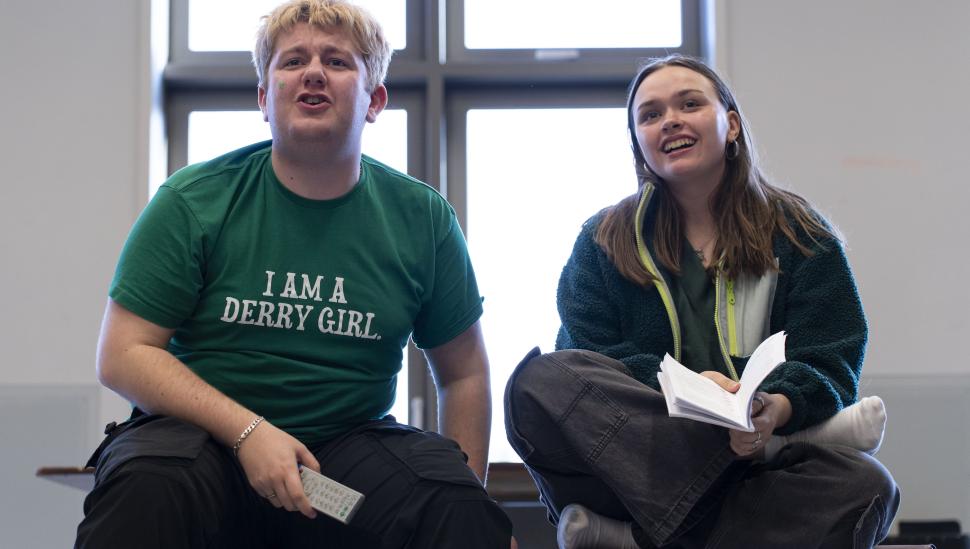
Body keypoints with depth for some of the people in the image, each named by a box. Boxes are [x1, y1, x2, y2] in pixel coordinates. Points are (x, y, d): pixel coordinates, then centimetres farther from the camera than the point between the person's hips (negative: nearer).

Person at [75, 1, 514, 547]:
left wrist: (468, 497, 0)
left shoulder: (422, 217, 4)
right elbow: (123, 356, -5)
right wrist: (248, 432, -17)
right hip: (204, 435, -1)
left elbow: (463, 373, 12)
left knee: (456, 500, -28)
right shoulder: (194, 201, -2)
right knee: (148, 484, -34)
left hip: (348, 444, 1)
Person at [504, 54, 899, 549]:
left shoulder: (802, 238, 11)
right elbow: (589, 360, 0)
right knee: (539, 381, -28)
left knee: (864, 486, -32)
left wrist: (778, 408, -24)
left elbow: (831, 365, 0)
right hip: (637, 465, 0)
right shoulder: (603, 241, 13)